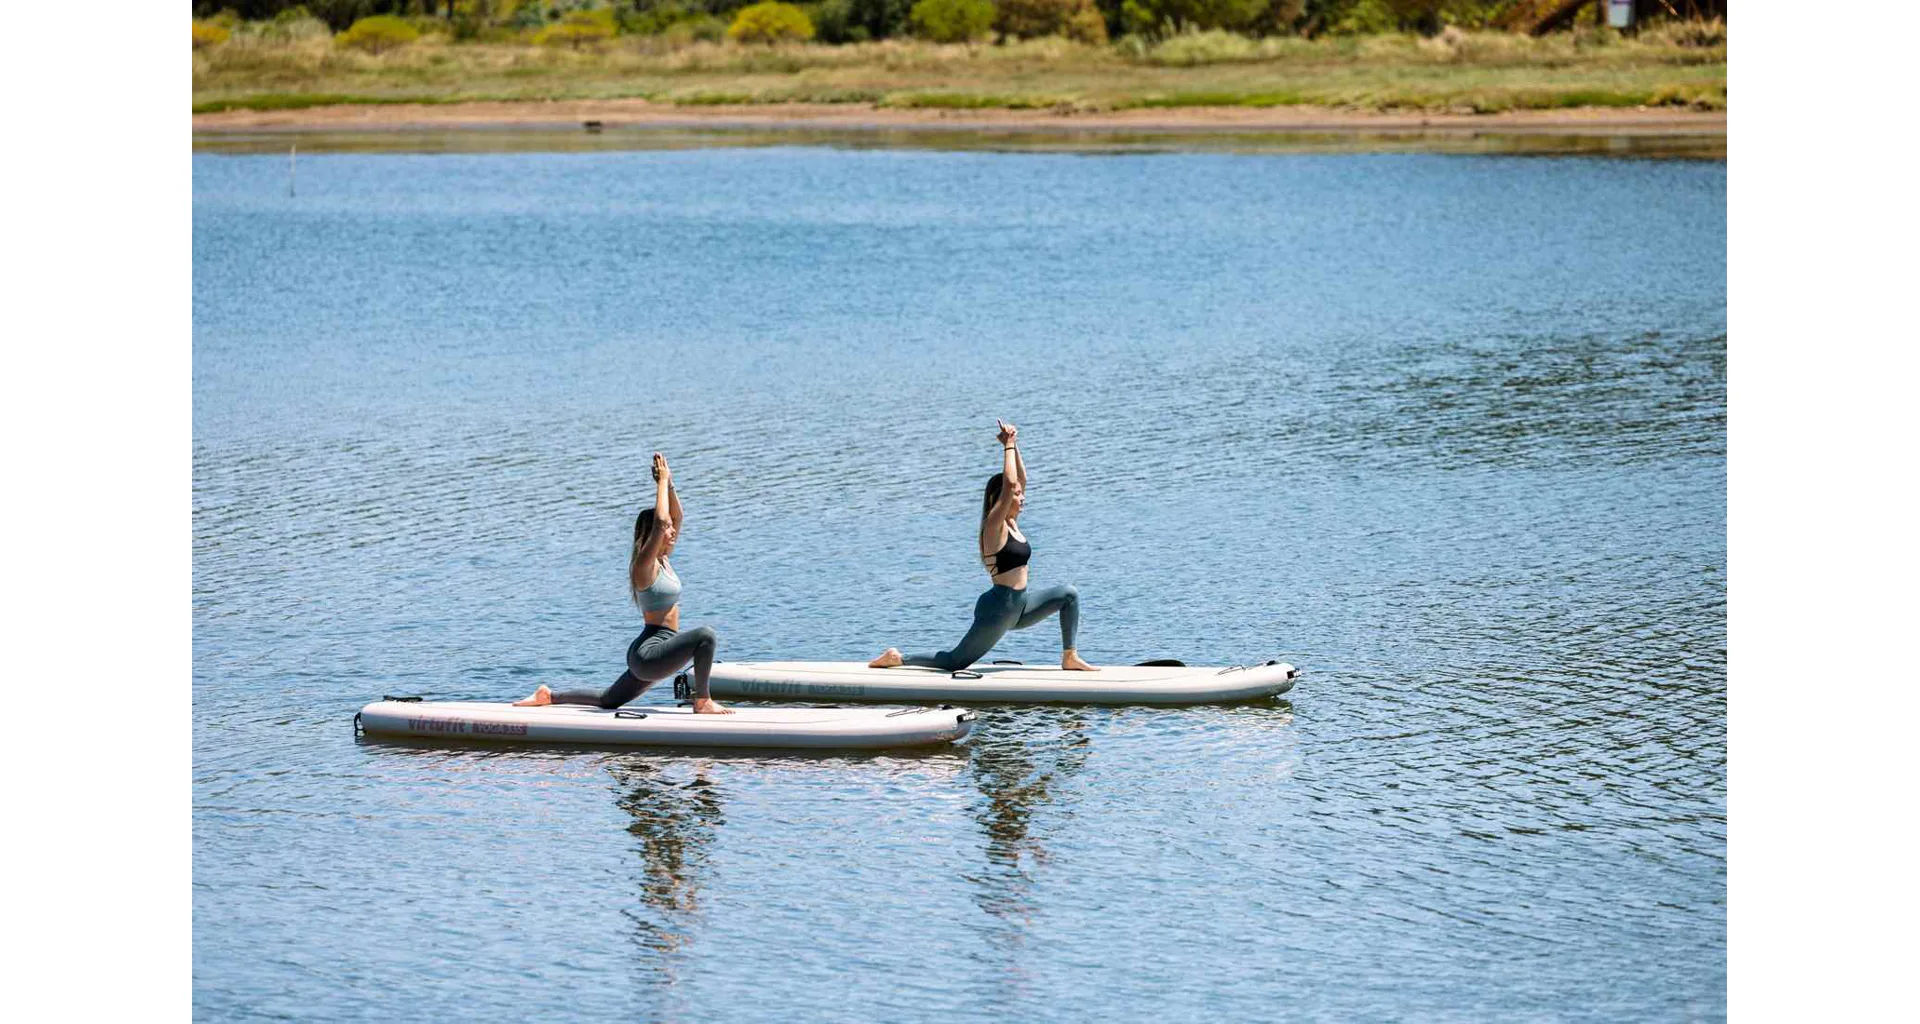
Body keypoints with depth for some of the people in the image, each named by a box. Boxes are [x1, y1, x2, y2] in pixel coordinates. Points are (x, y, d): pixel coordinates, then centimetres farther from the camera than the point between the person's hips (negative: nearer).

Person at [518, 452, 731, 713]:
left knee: (609, 699, 22)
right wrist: (662, 482, -15)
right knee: (705, 635, -26)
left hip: (649, 655, 10)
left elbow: (677, 517, 18)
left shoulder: (662, 562, 12)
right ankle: (702, 702, -20)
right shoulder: (645, 565, -13)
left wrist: (669, 484, 5)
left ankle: (549, 696, 30)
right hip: (649, 654, -10)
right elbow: (659, 521, -25)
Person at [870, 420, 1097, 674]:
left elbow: (1020, 479, 12)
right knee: (954, 662, -5)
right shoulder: (994, 527, -14)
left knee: (1069, 594, 5)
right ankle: (897, 659, 11)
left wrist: (1013, 445, 3)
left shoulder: (1011, 524, 8)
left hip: (1020, 605, 9)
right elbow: (1009, 484, -25)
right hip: (998, 609, -9)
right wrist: (1008, 446, -15)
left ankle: (1070, 658, 9)